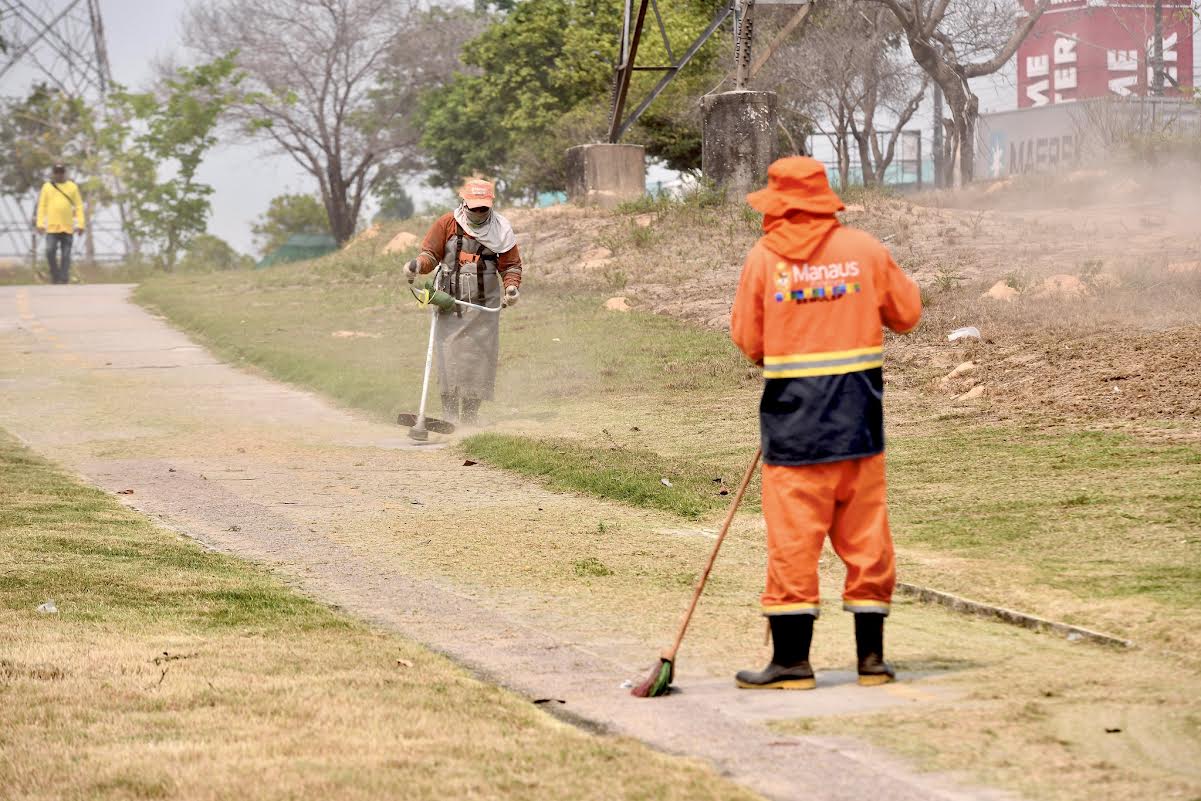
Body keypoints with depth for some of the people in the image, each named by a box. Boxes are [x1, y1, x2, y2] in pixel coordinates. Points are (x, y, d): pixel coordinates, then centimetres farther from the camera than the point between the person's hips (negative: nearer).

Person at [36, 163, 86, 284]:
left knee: (66, 255, 1)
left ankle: (64, 278, 5)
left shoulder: (72, 187, 5)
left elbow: (79, 206, 4)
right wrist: (40, 223, -4)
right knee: (50, 251, -12)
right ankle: (55, 275, 4)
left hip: (68, 228, 0)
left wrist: (80, 224, -4)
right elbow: (42, 206, 5)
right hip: (52, 227, 0)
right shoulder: (47, 187, 6)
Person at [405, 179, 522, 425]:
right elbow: (430, 253, 1)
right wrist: (418, 264, -22)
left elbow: (511, 265, 9)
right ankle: (449, 416, -5)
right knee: (450, 356, -9)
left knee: (479, 359, 2)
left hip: (483, 307, 1)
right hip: (450, 303, -1)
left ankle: (470, 414, 11)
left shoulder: (500, 230, 3)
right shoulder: (447, 224, 0)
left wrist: (511, 286, -10)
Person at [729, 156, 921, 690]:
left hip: (793, 416, -2)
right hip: (859, 414, 2)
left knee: (792, 535, 2)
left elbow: (747, 341, 0)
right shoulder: (864, 250, 1)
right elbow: (907, 314, 10)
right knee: (865, 534, 8)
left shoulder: (763, 258, -4)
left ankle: (791, 659, 3)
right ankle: (871, 656, 11)